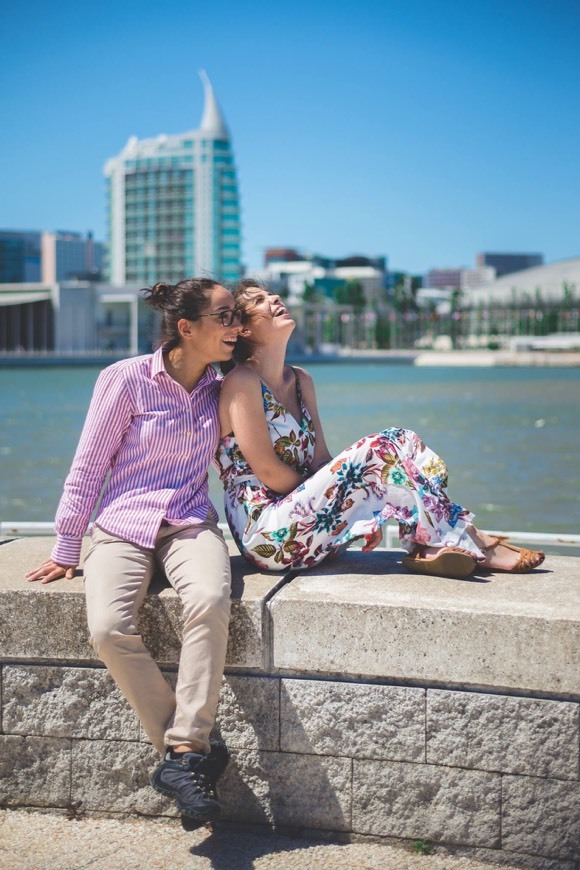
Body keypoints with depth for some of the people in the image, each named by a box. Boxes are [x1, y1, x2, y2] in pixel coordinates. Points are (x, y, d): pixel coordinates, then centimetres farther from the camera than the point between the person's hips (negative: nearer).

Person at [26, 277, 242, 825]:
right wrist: (66, 551, 3)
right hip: (122, 526, -2)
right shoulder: (126, 379, -4)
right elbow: (88, 467, 1)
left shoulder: (220, 391, 9)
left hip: (190, 524, 2)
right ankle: (188, 749, -18)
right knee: (108, 627, -31)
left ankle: (182, 750, -29)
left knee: (210, 602, -34)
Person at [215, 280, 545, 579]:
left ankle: (428, 548, -21)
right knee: (380, 450, -20)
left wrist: (363, 509, -6)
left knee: (401, 443, -5)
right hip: (267, 535, -8)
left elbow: (321, 460, 9)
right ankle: (469, 544, -14)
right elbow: (267, 470, -15)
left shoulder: (301, 381, 15)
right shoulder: (242, 382, -10)